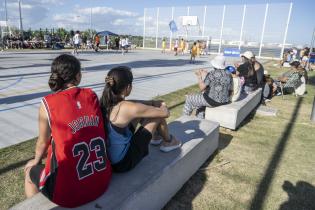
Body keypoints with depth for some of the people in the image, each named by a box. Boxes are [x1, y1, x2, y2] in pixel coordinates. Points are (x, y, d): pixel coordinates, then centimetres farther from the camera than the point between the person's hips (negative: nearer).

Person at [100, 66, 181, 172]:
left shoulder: (105, 102, -5)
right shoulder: (129, 108, -27)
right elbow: (165, 113, -15)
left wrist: (154, 102, 10)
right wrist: (163, 106, 8)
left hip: (108, 158, 8)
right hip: (123, 163, -7)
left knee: (139, 113, 14)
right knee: (158, 116, -3)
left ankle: (156, 138, 38)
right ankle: (168, 142, 28)